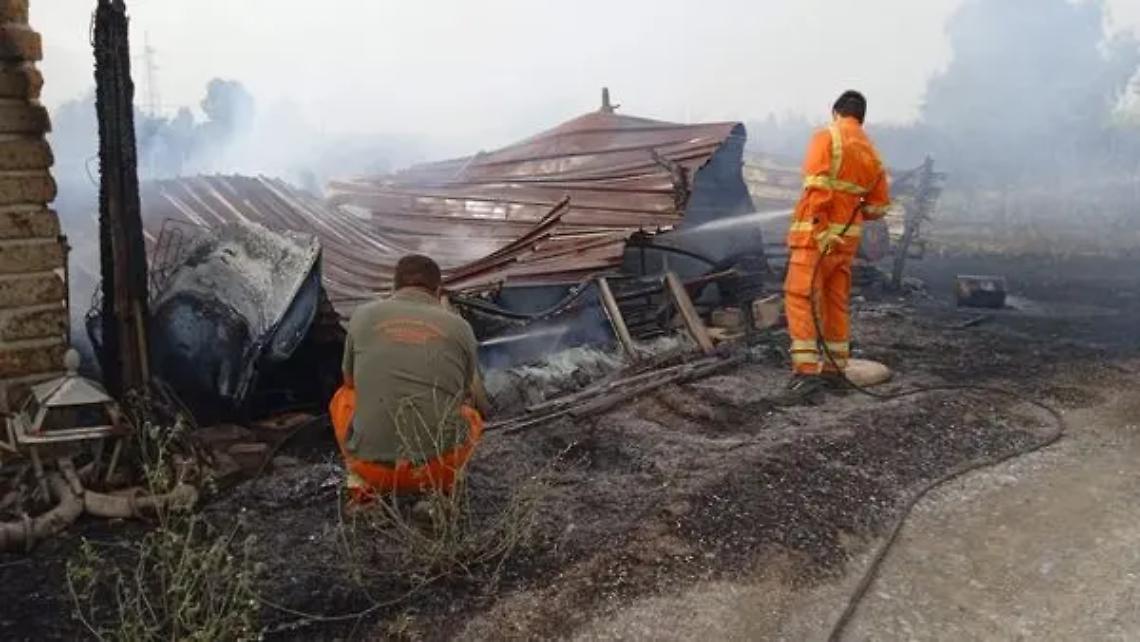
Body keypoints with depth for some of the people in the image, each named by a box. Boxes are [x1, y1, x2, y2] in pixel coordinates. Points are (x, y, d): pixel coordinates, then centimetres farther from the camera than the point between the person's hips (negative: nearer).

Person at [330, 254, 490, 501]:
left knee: (343, 398, 29)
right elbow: (475, 396, 23)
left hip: (373, 467, 1)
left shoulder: (363, 316, 7)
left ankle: (362, 480, 12)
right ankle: (439, 486, 10)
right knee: (471, 414, 32)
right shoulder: (459, 326, 6)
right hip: (440, 467, 0)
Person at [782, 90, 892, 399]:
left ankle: (806, 370, -12)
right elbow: (878, 207, 13)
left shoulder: (826, 137, -6)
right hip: (847, 237, 6)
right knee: (835, 301, 14)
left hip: (816, 234, -6)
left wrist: (819, 231, -20)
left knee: (800, 298, -5)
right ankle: (834, 368, 20)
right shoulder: (872, 155, 12)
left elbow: (817, 186, -19)